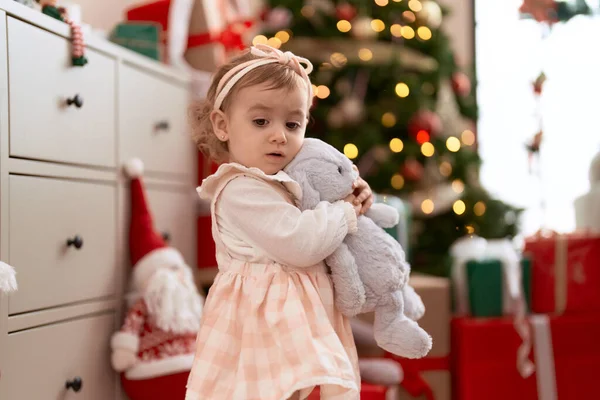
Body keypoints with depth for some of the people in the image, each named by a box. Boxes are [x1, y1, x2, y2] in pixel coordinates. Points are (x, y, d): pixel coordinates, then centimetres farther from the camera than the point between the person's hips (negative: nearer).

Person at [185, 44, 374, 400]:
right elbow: (299, 244, -25)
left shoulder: (287, 183, 14)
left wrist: (358, 198, 7)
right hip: (273, 326, -9)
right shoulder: (241, 190, -16)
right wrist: (345, 212, -9)